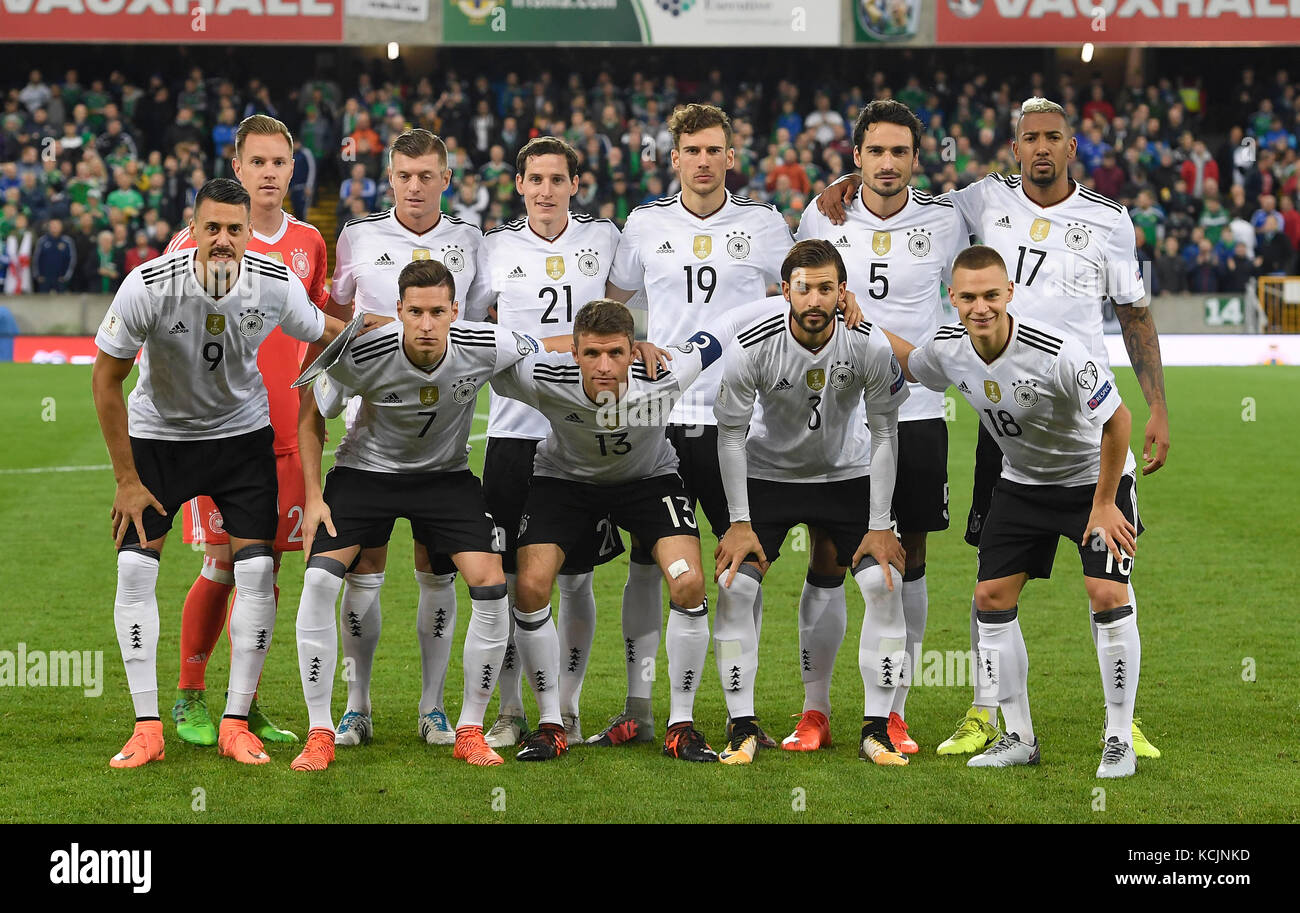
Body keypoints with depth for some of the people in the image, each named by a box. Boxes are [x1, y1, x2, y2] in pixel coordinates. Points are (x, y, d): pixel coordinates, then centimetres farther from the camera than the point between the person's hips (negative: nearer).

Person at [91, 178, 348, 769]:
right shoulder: (149, 286, -26)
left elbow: (325, 334, 4)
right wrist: (127, 479, -12)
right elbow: (105, 379, -14)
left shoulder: (276, 286, -20)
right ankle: (147, 728, -4)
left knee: (257, 571, -10)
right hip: (158, 432, -1)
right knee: (135, 568, -11)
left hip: (241, 432, 1)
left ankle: (236, 722, 1)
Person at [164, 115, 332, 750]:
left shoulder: (308, 243, 10)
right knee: (222, 566, -6)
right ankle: (189, 699, 8)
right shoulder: (203, 237, -4)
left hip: (284, 436, 4)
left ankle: (246, 703, 15)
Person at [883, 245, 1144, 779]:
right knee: (991, 598, 1)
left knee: (1108, 595, -18)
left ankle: (1119, 740, -6)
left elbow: (1117, 420, -23)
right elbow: (911, 365, 12)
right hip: (1022, 483, 6)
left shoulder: (1057, 354, -34)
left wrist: (1104, 504, -18)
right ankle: (1019, 738, 12)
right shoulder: (948, 349, -15)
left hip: (1095, 476, -6)